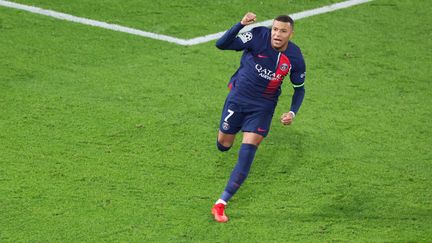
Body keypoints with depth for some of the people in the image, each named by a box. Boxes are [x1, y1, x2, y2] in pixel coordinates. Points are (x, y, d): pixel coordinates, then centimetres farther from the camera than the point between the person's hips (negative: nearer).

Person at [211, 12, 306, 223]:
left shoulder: (295, 58, -13)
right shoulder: (258, 36, -20)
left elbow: (299, 89, 3)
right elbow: (221, 44, -27)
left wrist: (292, 113, -14)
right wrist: (241, 24, -41)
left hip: (263, 106, 0)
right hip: (238, 97, 0)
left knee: (246, 155, -11)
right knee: (223, 145, 15)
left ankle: (221, 204, -4)